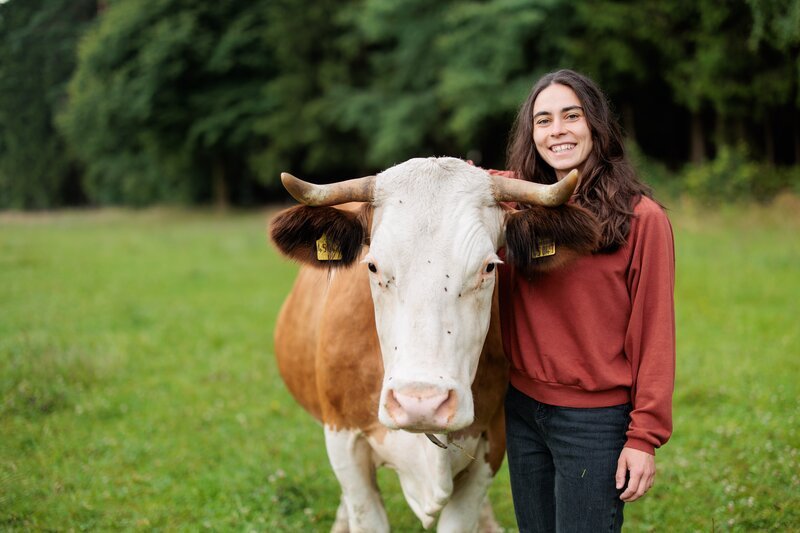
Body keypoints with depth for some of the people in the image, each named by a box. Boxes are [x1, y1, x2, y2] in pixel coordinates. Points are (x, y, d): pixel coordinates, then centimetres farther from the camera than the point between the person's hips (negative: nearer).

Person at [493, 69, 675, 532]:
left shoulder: (641, 217, -10)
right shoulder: (516, 201, 2)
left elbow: (654, 334, -9)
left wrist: (645, 436, -12)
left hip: (595, 419, -5)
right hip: (522, 407, 5)